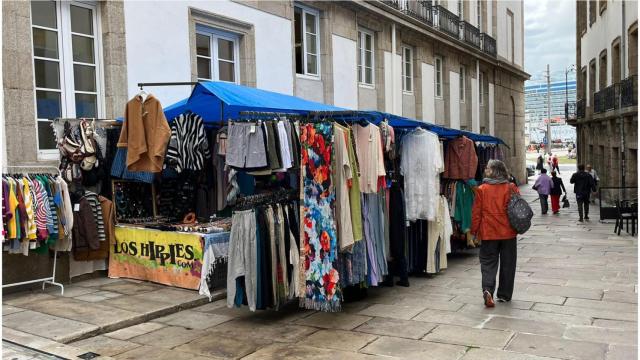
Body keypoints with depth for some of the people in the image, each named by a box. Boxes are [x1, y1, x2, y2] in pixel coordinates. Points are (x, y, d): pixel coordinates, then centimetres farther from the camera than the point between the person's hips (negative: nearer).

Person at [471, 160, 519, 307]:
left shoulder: (482, 189, -7)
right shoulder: (511, 188, -4)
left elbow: (476, 212, -4)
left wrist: (474, 230, 7)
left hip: (488, 233, -1)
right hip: (508, 233, 1)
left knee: (488, 263, 6)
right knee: (507, 264, 13)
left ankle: (487, 290, -14)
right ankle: (504, 294, 21)